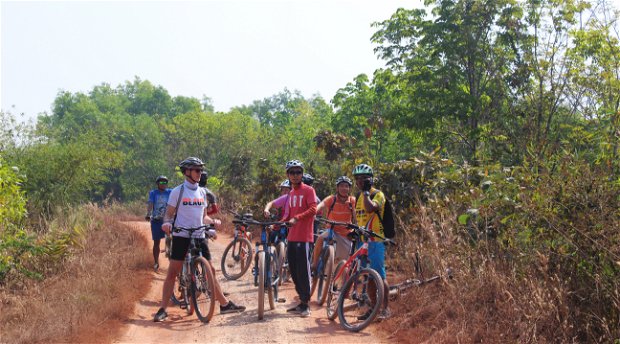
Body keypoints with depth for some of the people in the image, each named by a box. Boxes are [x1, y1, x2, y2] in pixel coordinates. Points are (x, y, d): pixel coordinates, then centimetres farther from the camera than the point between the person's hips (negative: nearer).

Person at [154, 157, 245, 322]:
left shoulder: (202, 192, 11)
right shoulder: (177, 191, -4)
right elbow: (169, 214, -2)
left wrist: (213, 221, -3)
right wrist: (166, 223, -23)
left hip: (199, 237, 5)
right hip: (181, 236, -4)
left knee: (210, 271, 8)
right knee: (172, 273, -5)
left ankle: (225, 304, 14)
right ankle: (163, 309, 0)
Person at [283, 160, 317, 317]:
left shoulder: (308, 190, -5)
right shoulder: (291, 193, 17)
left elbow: (313, 209, -18)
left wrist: (297, 218, -28)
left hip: (304, 237, -8)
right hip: (292, 237, 8)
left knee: (303, 271, -6)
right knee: (294, 271, 10)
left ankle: (305, 304, 2)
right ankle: (302, 302, 20)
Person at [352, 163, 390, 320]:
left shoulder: (377, 194, -9)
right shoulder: (359, 196, 16)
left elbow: (369, 208, -29)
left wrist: (366, 191, -18)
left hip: (375, 241, -8)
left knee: (379, 276, -9)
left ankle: (385, 308, -5)